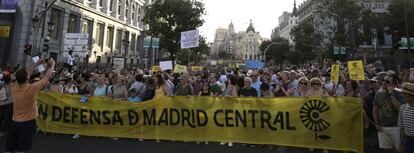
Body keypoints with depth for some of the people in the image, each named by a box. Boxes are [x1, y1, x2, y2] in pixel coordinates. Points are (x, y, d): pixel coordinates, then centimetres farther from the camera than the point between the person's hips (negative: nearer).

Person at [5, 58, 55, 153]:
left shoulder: (14, 87, -3)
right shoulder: (32, 88, -18)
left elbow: (23, 78, 16)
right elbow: (47, 77, -6)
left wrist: (36, 65, 20)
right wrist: (52, 64, 9)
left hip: (14, 122, 5)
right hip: (28, 122, -5)